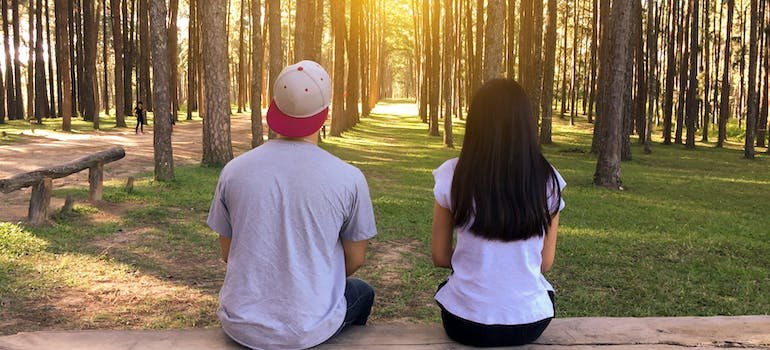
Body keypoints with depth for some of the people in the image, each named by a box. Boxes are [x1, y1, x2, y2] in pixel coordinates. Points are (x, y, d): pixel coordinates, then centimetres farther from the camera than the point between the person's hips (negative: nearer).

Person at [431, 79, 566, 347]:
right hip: (530, 323, 1)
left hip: (465, 324, -1)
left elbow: (440, 257, -1)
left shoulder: (453, 175, -12)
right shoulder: (547, 180, -9)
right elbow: (545, 263, 2)